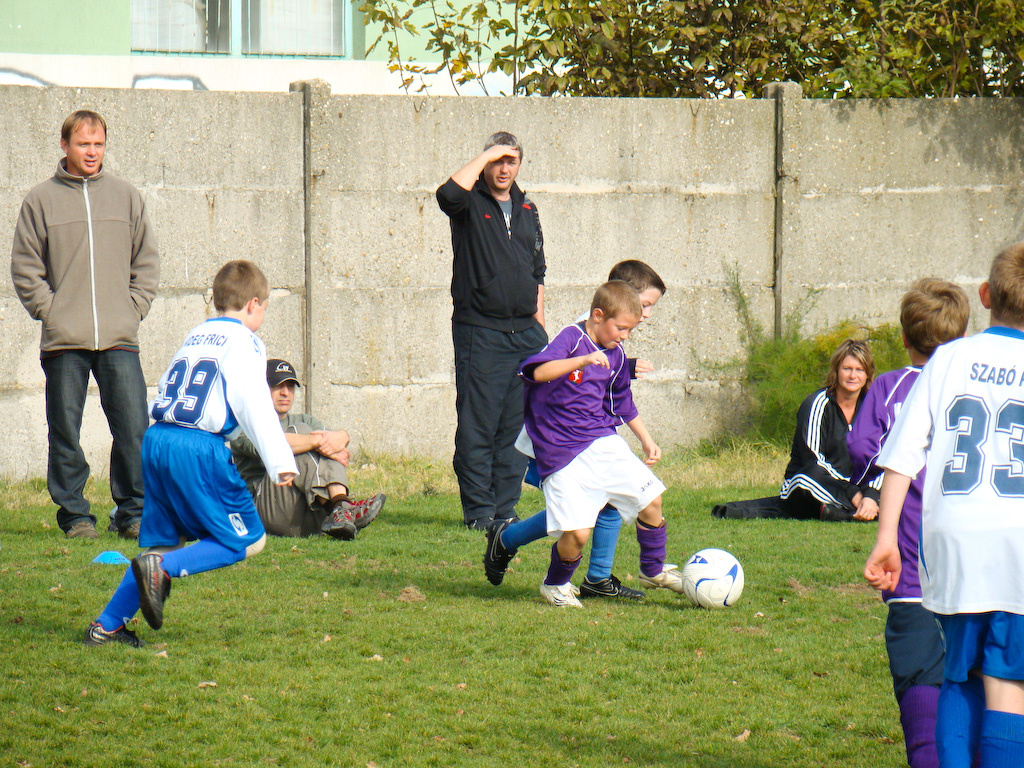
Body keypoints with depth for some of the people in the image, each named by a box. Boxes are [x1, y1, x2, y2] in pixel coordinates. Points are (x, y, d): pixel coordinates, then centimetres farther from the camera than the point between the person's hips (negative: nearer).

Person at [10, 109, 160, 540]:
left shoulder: (126, 197, 12)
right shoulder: (41, 200, 5)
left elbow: (147, 262, 15)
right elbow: (25, 268, 6)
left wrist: (134, 308, 4)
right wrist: (49, 311, -4)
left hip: (119, 341, 1)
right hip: (63, 342, -1)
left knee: (133, 429, -5)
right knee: (66, 433, 1)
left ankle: (133, 513, 5)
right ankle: (74, 515, 9)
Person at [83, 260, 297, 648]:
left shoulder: (194, 337, 23)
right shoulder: (243, 343, 1)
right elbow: (255, 406, -9)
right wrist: (281, 463, -10)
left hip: (156, 441, 8)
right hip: (199, 447, -8)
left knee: (164, 540, 17)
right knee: (247, 540, 0)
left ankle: (106, 625, 9)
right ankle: (162, 568, -19)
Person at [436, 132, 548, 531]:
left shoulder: (526, 210, 18)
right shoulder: (471, 204, 0)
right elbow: (450, 193, -26)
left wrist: (539, 326, 16)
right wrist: (486, 155, -15)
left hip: (525, 334, 6)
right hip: (481, 332, -6)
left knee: (517, 425, 6)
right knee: (478, 427, -5)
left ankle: (505, 509, 11)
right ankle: (479, 511, -1)